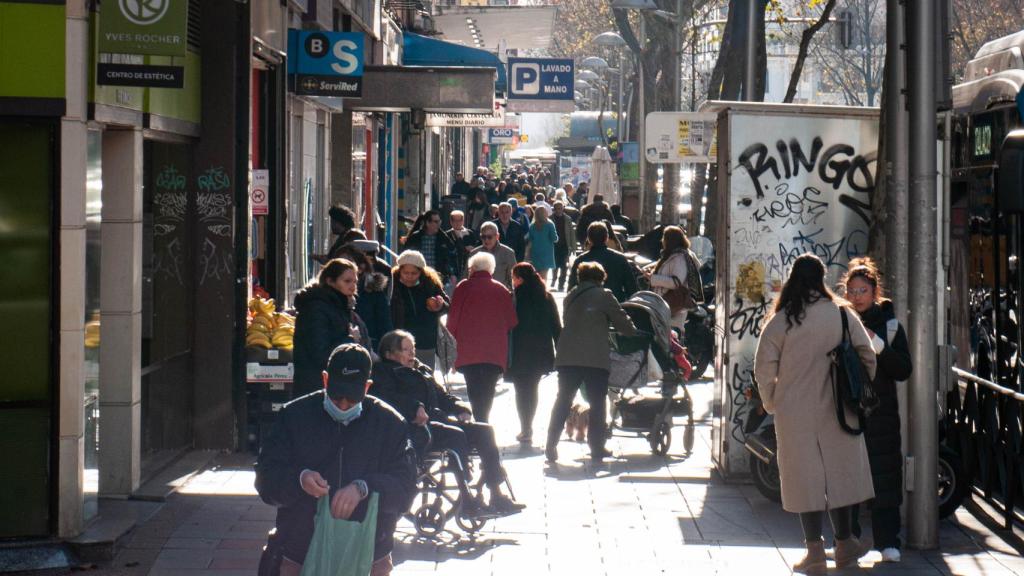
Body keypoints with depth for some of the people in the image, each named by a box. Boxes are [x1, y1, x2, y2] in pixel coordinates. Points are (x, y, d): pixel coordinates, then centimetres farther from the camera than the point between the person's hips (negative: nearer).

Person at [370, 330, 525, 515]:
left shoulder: (422, 371, 31)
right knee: (456, 435, -32)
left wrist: (461, 409, 6)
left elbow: (442, 395, 26)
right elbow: (388, 398, -13)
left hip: (436, 421, 8)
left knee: (484, 430, -10)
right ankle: (466, 501, -32)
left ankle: (496, 496, -15)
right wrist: (415, 408, -27)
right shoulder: (382, 372, 7)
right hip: (415, 429, -8)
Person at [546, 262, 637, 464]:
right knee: (597, 403, 5)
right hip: (595, 358, -4)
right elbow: (622, 321, 1)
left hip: (567, 358, 4)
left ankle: (551, 447, 6)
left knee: (562, 402, 9)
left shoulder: (570, 297, 15)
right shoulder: (604, 296, -1)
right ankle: (597, 449, 4)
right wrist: (633, 333, 22)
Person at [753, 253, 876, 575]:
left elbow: (764, 368, -7)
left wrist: (772, 403, 8)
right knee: (840, 472, 13)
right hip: (836, 408, 1)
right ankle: (844, 544, 22)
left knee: (805, 476, 4)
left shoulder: (781, 321, -6)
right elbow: (867, 356, 2)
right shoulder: (842, 315, -3)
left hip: (795, 412, -1)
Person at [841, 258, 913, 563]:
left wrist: (877, 344, -15)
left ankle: (887, 541, 1)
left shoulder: (889, 325, 4)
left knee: (884, 477, -3)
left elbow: (904, 371, -3)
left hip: (880, 413, -1)